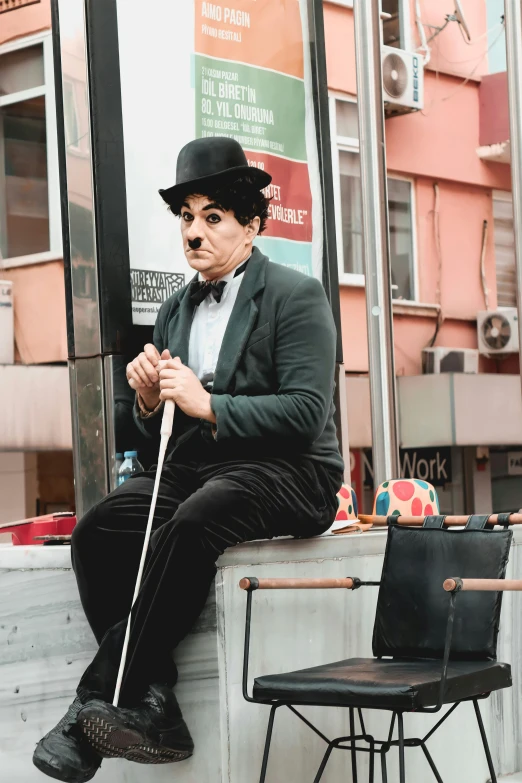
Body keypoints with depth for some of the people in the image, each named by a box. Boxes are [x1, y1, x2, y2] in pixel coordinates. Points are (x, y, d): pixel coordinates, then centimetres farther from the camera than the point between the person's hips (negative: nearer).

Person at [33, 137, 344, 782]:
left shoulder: (295, 295, -2)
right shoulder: (175, 311, 17)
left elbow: (306, 413, -14)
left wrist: (208, 404, -22)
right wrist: (149, 401, -5)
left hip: (286, 474, -6)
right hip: (192, 470, 6)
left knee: (192, 523, -36)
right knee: (96, 532, -20)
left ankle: (100, 698, -29)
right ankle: (153, 710, -21)